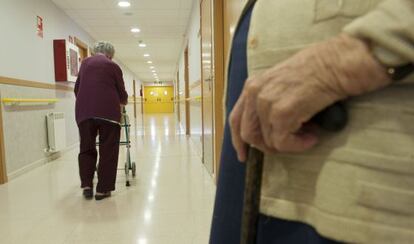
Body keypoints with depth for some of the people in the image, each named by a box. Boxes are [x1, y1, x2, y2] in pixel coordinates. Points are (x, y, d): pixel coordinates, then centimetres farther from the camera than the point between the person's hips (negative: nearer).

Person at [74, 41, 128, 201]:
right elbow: (122, 93, 11)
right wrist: (124, 101, 32)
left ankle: (86, 186, 10)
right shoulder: (113, 66, 9)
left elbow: (77, 88, 25)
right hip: (107, 111, -4)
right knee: (108, 151, 4)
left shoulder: (85, 63, 20)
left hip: (84, 111, 4)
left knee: (86, 149, 15)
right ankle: (102, 189, 7)